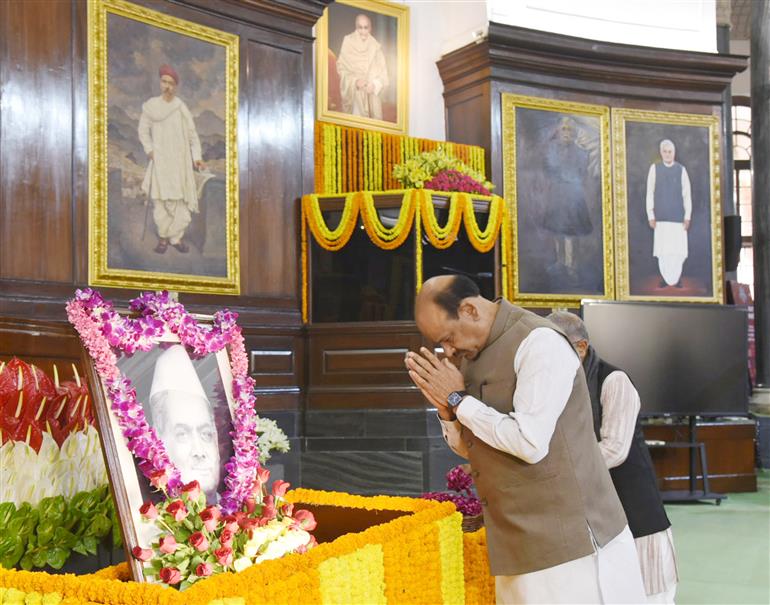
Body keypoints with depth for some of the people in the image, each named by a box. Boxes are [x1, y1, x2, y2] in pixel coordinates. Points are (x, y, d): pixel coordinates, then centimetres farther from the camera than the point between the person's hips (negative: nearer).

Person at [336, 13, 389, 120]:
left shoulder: (375, 46, 1)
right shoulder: (348, 42, -2)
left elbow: (382, 71, 2)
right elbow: (341, 67, -2)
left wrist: (374, 84, -16)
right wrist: (355, 81, -17)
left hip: (371, 91, 1)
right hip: (353, 92, -1)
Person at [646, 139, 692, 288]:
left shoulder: (681, 170, 3)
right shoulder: (654, 168, 2)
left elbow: (687, 194, 3)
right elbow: (650, 193, 3)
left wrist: (687, 217, -1)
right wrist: (650, 216, -1)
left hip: (678, 216, 0)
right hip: (661, 216, 0)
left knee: (678, 249, -2)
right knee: (662, 249, -1)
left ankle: (677, 277, 10)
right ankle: (665, 277, 9)